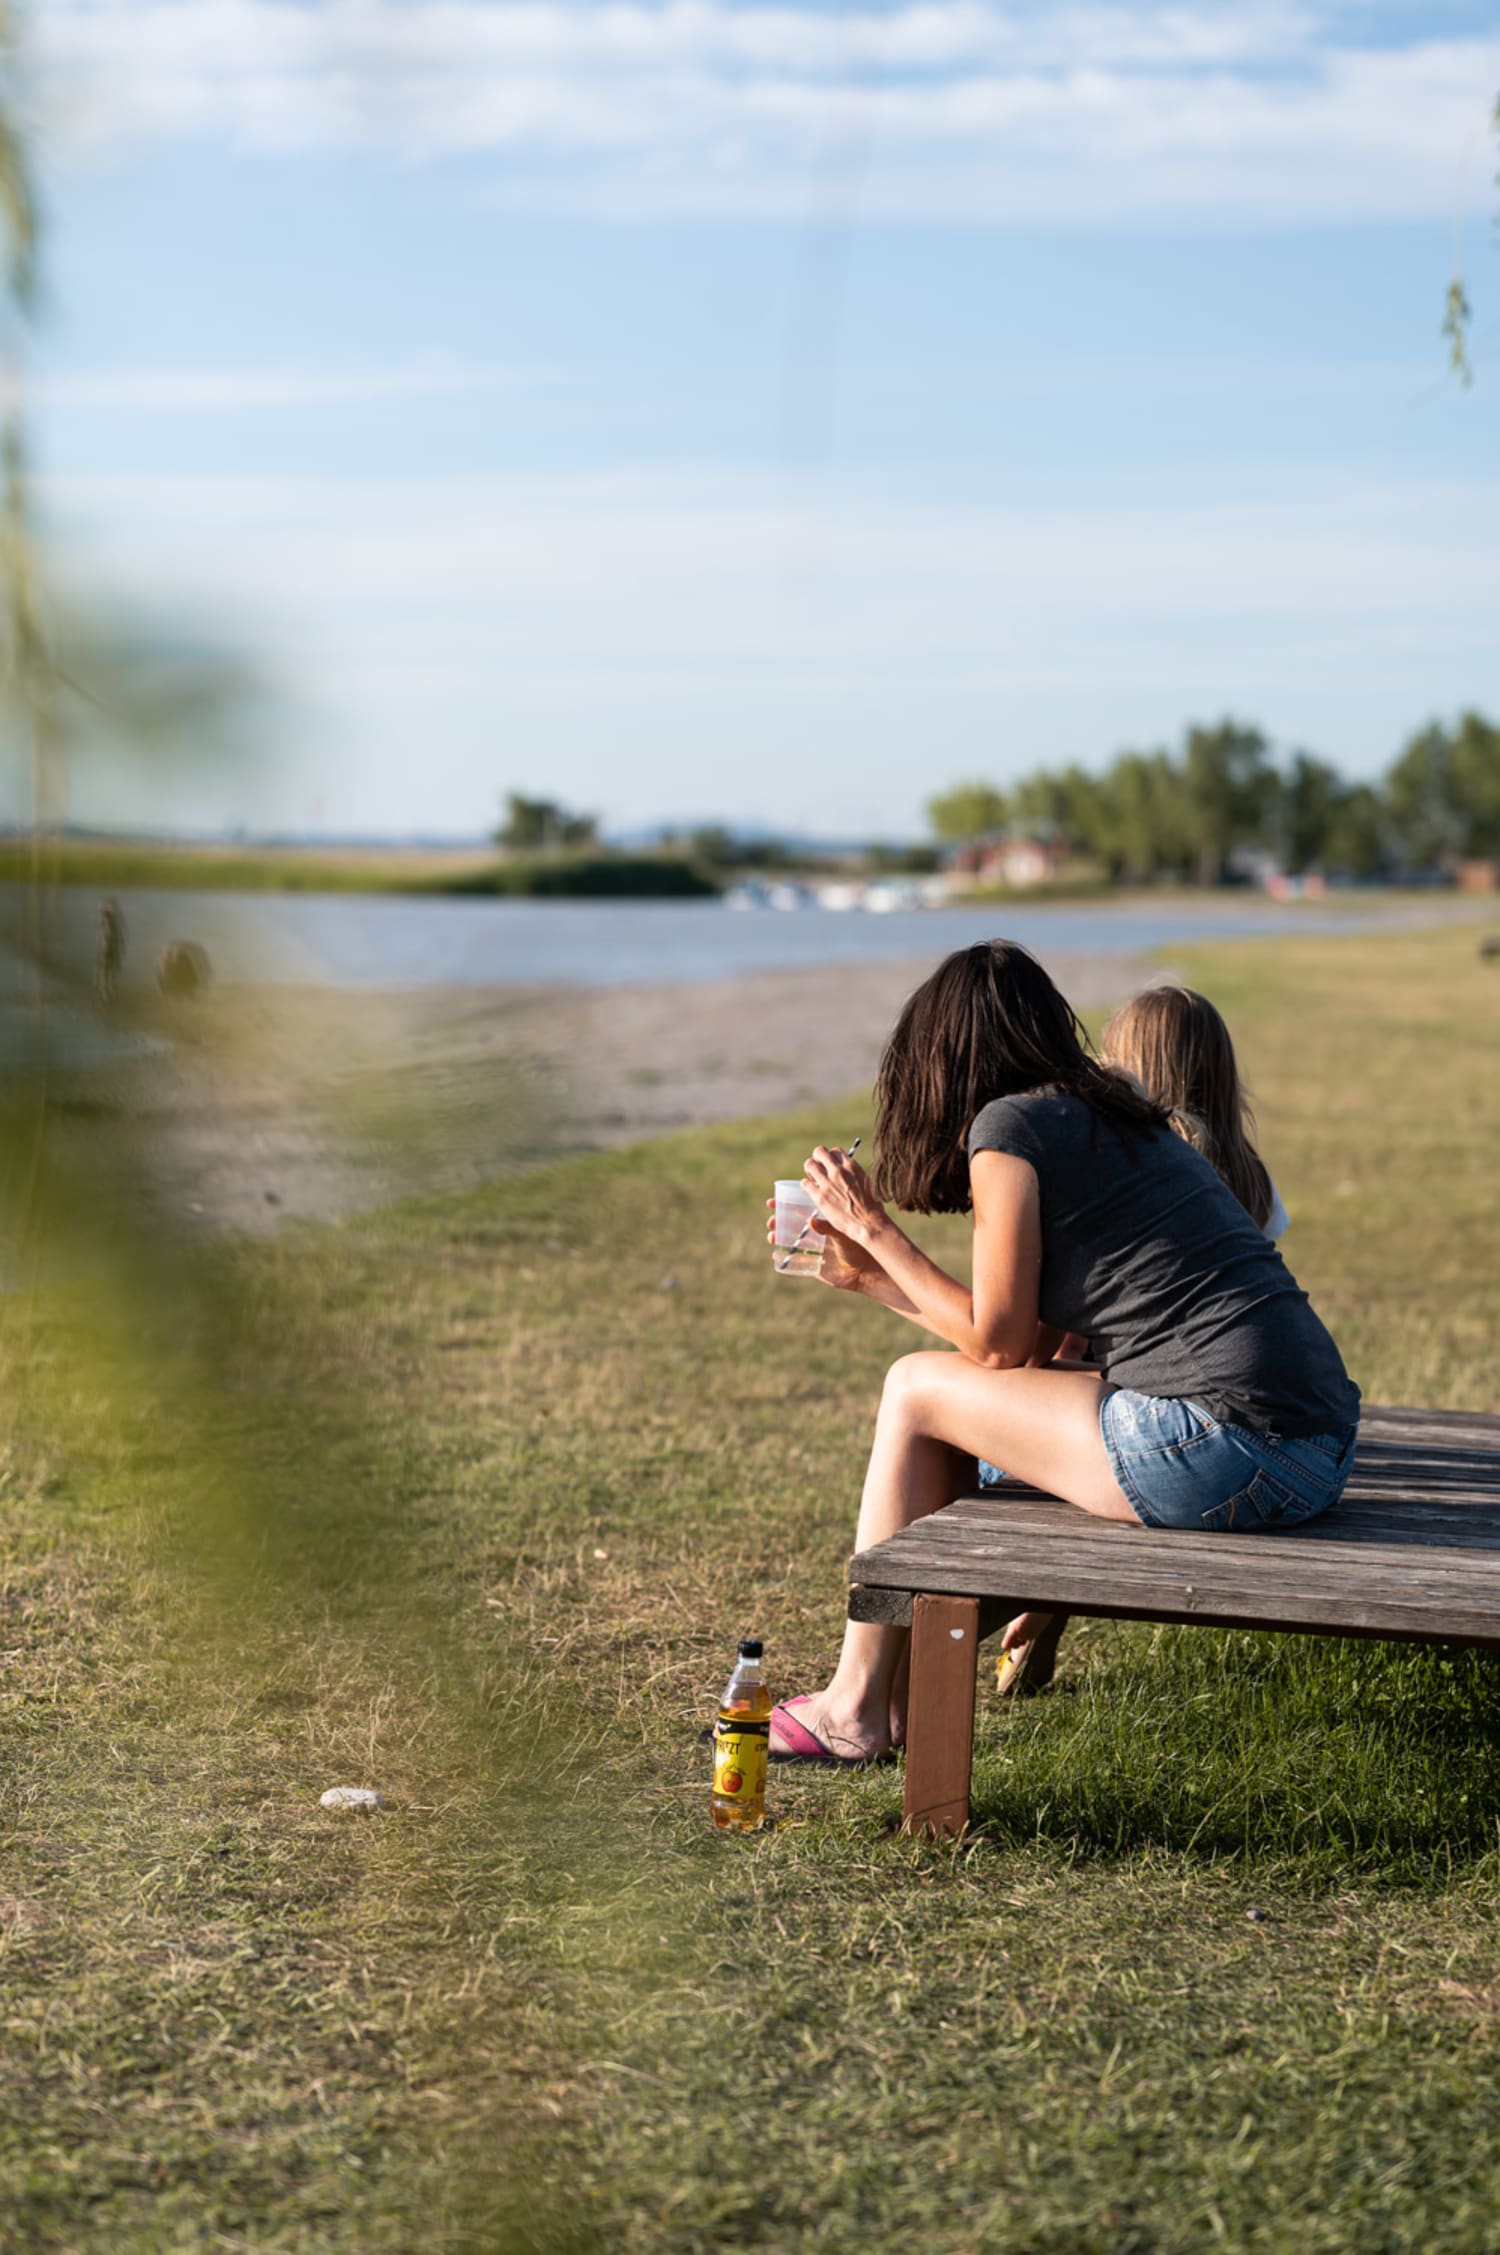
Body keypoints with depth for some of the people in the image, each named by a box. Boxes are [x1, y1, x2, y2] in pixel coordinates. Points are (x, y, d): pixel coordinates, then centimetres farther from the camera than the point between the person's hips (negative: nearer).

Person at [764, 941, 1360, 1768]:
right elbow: (1033, 1344, 23)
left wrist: (876, 1229, 8)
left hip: (1227, 1450, -9)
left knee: (918, 1388, 6)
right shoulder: (1109, 1118, 23)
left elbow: (998, 1344, -1)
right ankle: (899, 1692, 28)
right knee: (969, 1397, 22)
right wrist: (874, 1277, 32)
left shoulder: (1008, 1125, -4)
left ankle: (855, 1708, 15)